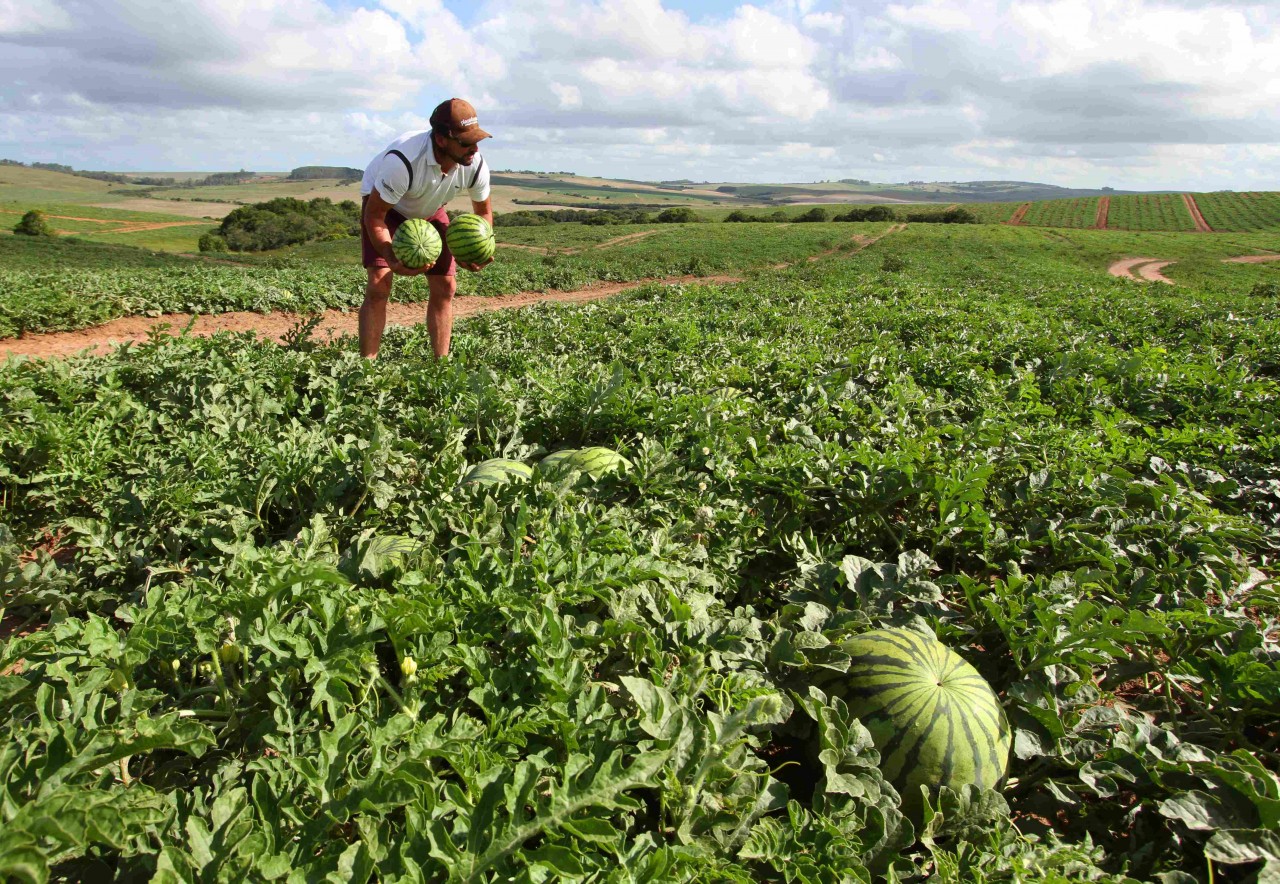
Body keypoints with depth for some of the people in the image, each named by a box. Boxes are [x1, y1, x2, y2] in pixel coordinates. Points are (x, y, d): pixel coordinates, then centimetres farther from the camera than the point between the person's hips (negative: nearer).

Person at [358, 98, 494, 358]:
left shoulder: (476, 165, -26)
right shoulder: (403, 160, -41)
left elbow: (484, 212, -6)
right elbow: (374, 215, -31)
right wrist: (392, 260, -45)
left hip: (430, 210, 5)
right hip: (382, 203, -4)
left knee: (445, 286, -3)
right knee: (379, 283, -18)